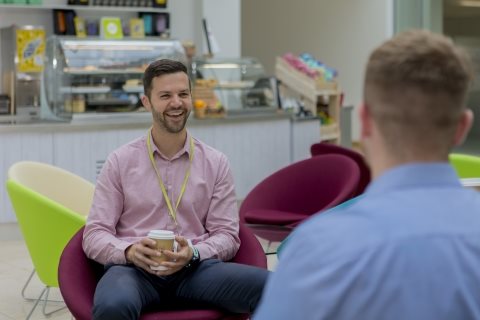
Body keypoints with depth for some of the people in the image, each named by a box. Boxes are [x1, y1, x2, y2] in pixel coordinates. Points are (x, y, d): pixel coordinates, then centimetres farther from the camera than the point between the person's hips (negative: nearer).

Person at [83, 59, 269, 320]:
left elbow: (226, 234, 9)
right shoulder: (120, 162, 10)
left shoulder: (215, 163, 13)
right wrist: (129, 251, -16)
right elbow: (95, 234, 6)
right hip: (134, 268, -1)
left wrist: (193, 254, -14)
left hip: (195, 269, 2)